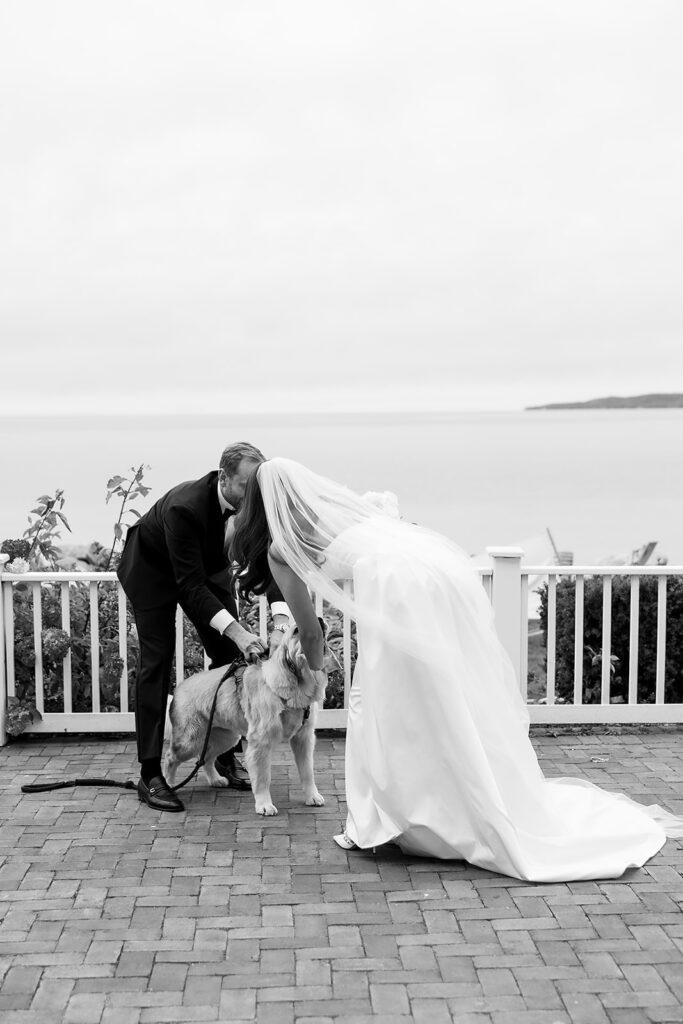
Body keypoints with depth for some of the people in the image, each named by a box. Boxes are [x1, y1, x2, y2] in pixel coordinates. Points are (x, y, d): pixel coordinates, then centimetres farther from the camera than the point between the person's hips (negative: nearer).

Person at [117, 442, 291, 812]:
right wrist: (235, 631, -45)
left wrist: (281, 622, -38)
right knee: (156, 662, -11)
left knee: (229, 657, 0)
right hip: (153, 569, -6)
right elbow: (190, 585, -38)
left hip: (208, 564, 6)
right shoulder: (185, 507, -41)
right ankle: (150, 775, -10)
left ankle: (227, 755, 13)